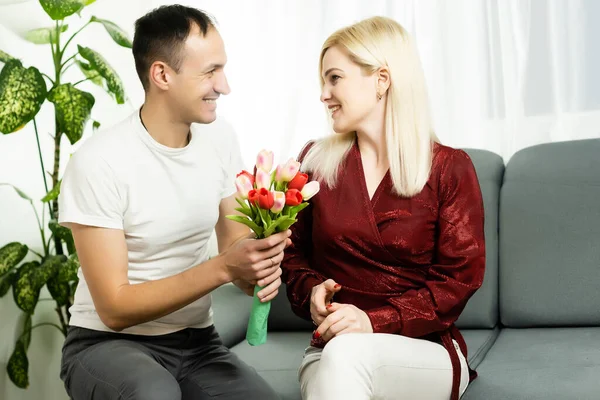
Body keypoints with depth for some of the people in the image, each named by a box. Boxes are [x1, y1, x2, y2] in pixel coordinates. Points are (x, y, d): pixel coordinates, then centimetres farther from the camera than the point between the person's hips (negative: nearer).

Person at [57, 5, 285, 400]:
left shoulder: (221, 139, -2)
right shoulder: (99, 162, -19)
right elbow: (114, 308, -19)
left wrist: (259, 267, -16)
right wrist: (223, 267, -28)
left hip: (196, 340, 5)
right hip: (109, 343, -4)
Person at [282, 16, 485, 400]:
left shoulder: (450, 168, -3)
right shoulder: (315, 160, 6)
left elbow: (458, 280, -7)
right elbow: (294, 251, 14)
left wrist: (376, 322, -19)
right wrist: (312, 290, -9)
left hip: (427, 351, -2)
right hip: (332, 350, 3)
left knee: (345, 353, -36)